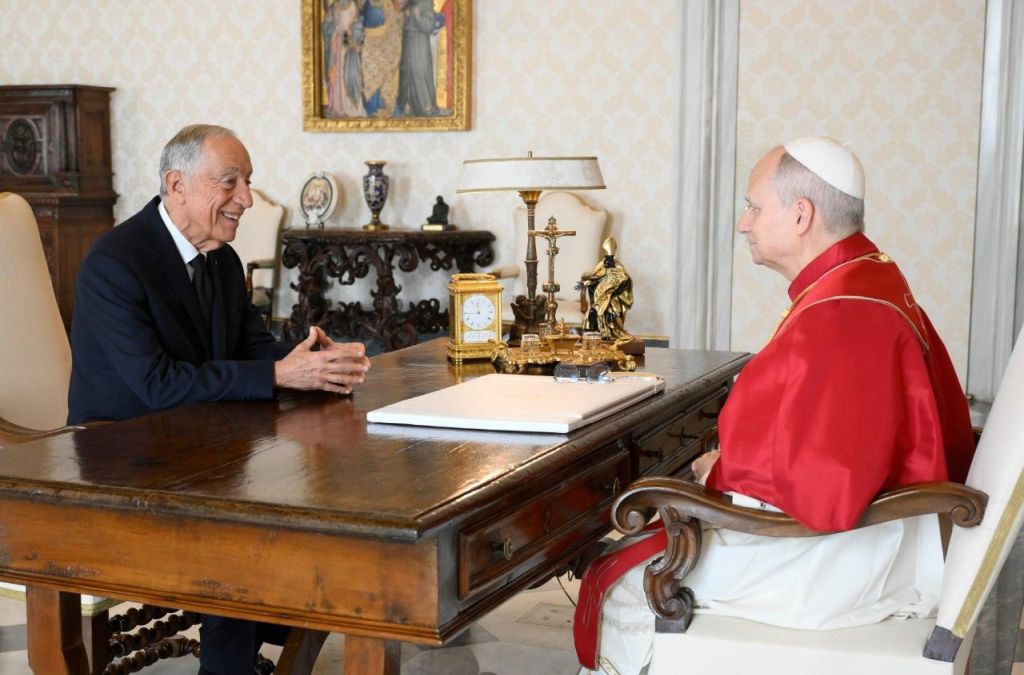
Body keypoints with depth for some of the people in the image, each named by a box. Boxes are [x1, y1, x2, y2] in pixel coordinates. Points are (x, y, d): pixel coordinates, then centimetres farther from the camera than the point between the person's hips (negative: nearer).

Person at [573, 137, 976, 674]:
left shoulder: (838, 316, -26)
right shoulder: (872, 277, 7)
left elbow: (821, 487, -32)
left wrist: (720, 472, -12)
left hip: (836, 558, -11)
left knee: (620, 586, -1)